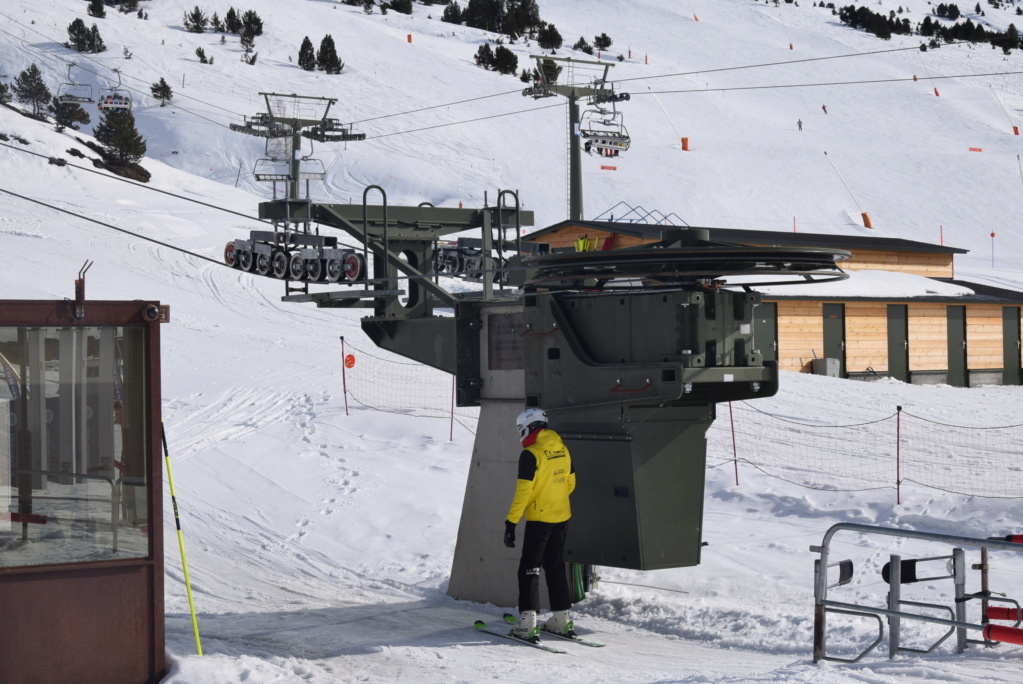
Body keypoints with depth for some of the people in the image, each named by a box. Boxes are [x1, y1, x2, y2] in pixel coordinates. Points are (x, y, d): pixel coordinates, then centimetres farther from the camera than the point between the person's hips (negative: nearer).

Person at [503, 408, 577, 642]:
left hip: (539, 519, -7)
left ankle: (527, 624, -10)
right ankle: (562, 619, 21)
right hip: (562, 517, 7)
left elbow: (523, 491, -18)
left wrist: (511, 522, -13)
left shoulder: (531, 454, -16)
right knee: (556, 566, 17)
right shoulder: (563, 449, 5)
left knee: (529, 568, -2)